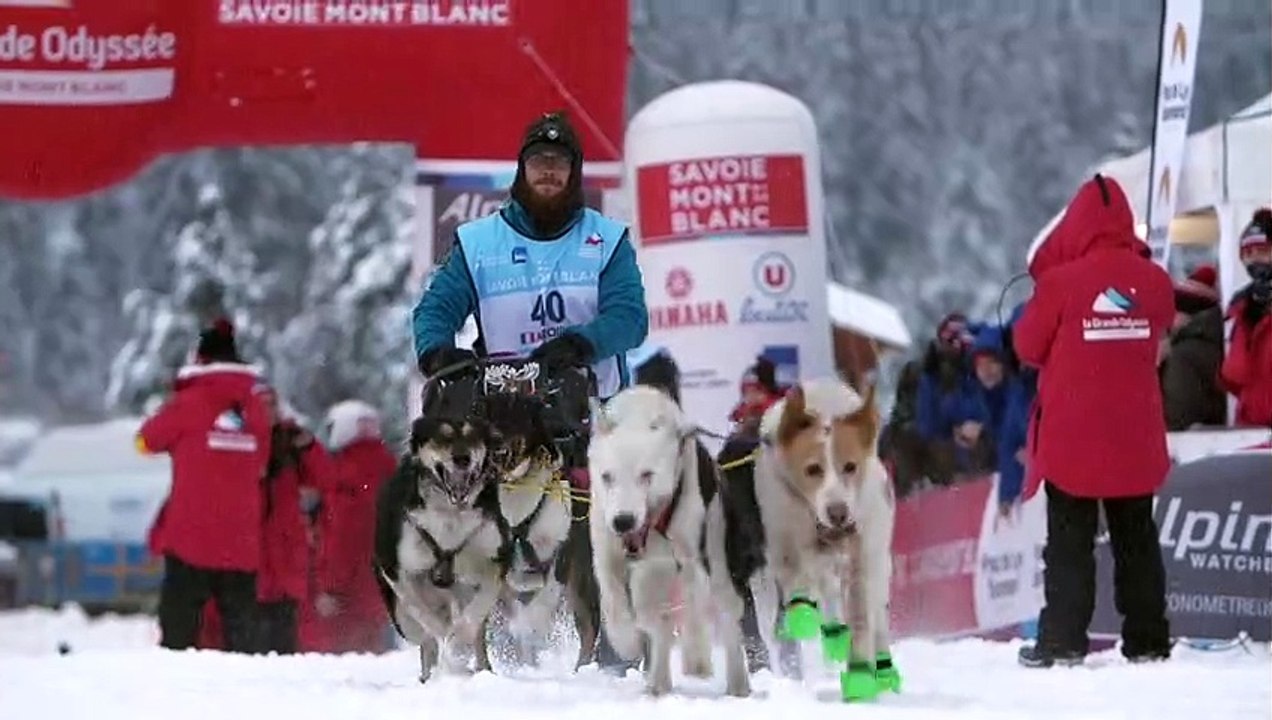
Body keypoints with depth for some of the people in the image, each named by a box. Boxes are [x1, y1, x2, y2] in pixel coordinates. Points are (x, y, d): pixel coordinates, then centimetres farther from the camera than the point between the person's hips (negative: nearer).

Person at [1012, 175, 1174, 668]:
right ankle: (1147, 640, 12)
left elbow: (1028, 348, -3)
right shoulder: (1154, 281, -3)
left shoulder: (1060, 282, -14)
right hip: (1136, 440, 3)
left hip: (1072, 437, -3)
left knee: (1069, 543, 3)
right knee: (1137, 539, 11)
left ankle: (1062, 641, 0)